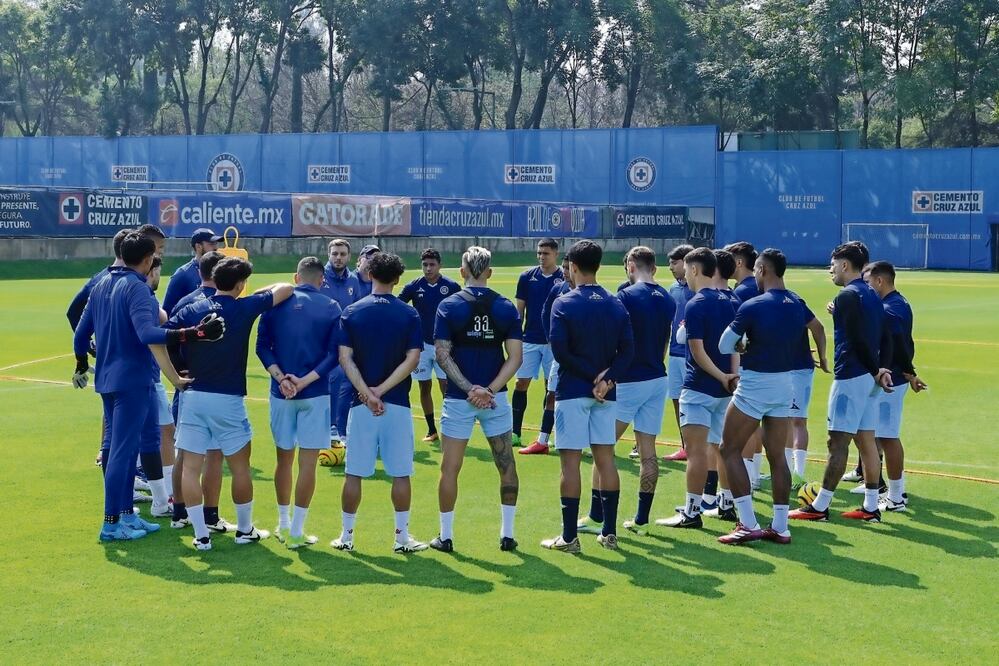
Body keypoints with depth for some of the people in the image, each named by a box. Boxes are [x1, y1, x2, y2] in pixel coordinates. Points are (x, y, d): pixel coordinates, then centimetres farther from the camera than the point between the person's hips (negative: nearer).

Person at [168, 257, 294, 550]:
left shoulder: (191, 310, 3)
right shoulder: (244, 308, -4)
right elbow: (286, 289, 6)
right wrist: (259, 292, 21)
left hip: (192, 397, 3)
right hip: (228, 400, -2)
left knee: (191, 467, 6)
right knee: (240, 467, 13)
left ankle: (201, 535, 5)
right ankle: (245, 530, 24)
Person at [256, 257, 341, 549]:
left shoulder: (276, 302, 3)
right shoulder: (331, 307, -2)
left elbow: (262, 347, -2)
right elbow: (334, 354, -8)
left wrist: (280, 377, -9)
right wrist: (304, 381, -11)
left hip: (280, 393, 3)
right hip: (315, 394, -3)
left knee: (284, 459, 15)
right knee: (307, 462, 1)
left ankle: (283, 525, 25)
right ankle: (296, 532, 2)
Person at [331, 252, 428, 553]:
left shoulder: (352, 312, 0)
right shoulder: (409, 314, -1)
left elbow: (345, 357, -8)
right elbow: (412, 359, -10)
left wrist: (367, 393, -13)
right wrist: (381, 390, -11)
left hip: (360, 404, 1)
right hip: (398, 404, -1)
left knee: (355, 473, 8)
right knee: (401, 474, 7)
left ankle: (347, 535, 14)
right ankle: (402, 537, 10)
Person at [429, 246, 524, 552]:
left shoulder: (449, 306, -4)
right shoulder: (506, 308, 0)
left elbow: (442, 354, -10)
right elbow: (515, 357, -6)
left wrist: (470, 388, -12)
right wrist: (490, 390, -10)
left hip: (458, 399, -1)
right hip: (495, 398, 2)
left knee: (450, 469, 7)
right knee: (507, 466, 13)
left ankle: (446, 537, 12)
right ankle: (507, 535, 16)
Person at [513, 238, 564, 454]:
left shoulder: (565, 279, -3)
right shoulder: (527, 277, 4)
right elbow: (519, 309, 9)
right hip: (530, 339, 2)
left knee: (552, 389, 0)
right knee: (521, 384, 2)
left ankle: (543, 440, 2)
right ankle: (515, 433, 14)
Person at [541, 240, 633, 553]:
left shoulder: (563, 304, -7)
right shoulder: (616, 305, 6)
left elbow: (560, 350, -15)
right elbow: (627, 349, -2)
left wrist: (592, 375, -10)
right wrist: (608, 378, -10)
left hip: (572, 392, -4)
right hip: (605, 394, 5)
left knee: (570, 461, -1)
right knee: (605, 459, 10)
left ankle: (569, 537, 1)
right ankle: (609, 532, 13)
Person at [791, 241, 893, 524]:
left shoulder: (848, 296, -13)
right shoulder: (872, 296, 15)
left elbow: (858, 340, -17)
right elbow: (885, 339, 12)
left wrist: (875, 371, -7)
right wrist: (883, 369, 0)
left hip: (851, 377, -9)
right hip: (869, 379, 9)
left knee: (838, 442, -5)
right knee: (866, 441, 10)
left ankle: (819, 507, -1)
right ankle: (871, 507, 13)